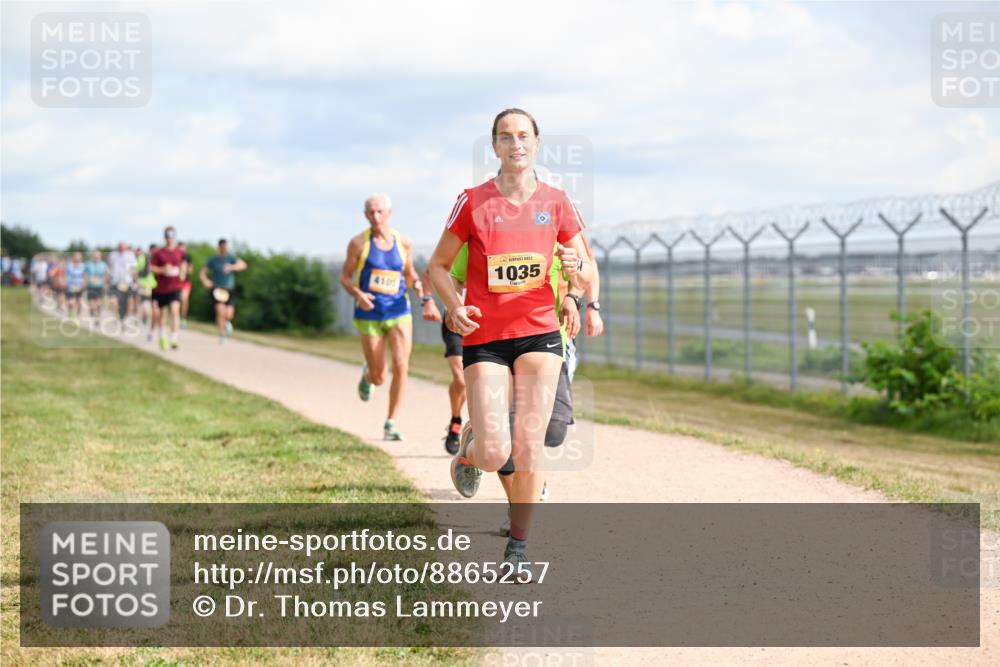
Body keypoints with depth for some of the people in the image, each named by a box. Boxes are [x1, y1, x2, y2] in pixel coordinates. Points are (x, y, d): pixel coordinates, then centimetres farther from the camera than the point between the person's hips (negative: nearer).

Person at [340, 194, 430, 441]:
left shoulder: (404, 243, 2)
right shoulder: (359, 243, -5)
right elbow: (345, 277, 0)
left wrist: (419, 287, -4)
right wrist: (358, 294, -20)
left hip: (399, 312, 2)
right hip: (369, 316, -1)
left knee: (401, 367, -14)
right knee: (379, 377, 4)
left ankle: (390, 424, -2)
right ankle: (367, 374, 44)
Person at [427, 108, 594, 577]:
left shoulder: (556, 203, 3)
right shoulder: (473, 202, -2)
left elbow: (586, 280, 9)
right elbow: (438, 266, 6)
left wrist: (576, 268, -15)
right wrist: (454, 306, -13)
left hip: (539, 332, 2)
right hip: (484, 336, -1)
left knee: (528, 450, -4)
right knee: (494, 454, -12)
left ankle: (518, 546, 15)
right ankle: (469, 446, 26)